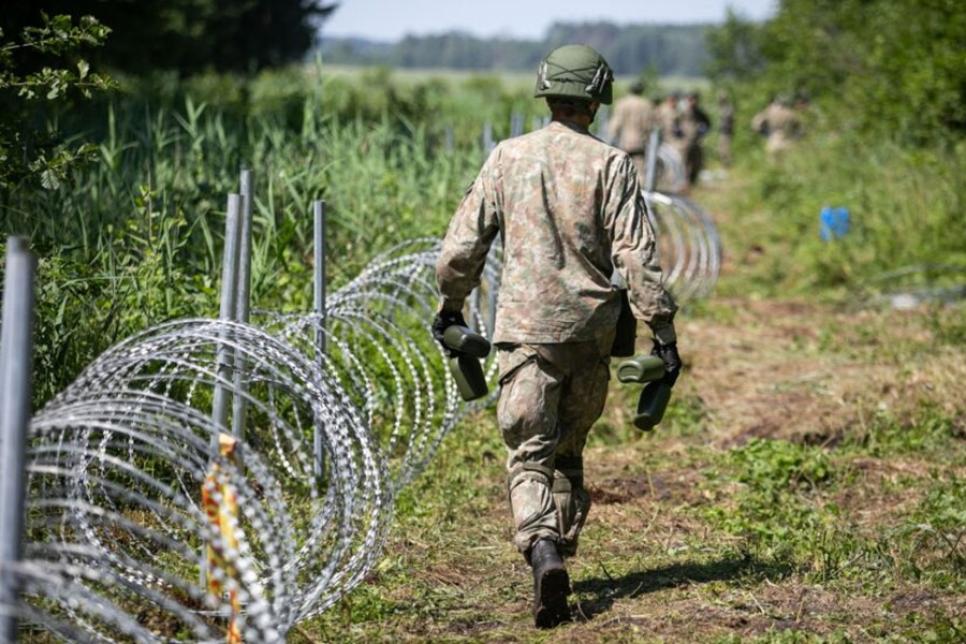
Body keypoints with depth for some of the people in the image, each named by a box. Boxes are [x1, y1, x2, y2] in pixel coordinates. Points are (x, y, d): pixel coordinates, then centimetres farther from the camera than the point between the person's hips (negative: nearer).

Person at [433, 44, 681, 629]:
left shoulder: (507, 158, 2)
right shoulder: (610, 164, -3)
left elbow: (463, 244, 5)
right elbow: (637, 253, -9)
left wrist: (451, 306, 21)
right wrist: (663, 329, -4)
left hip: (525, 328, -1)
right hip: (590, 328, 1)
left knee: (530, 453, -4)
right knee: (569, 449, 18)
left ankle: (544, 553, -26)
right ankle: (562, 553, 24)